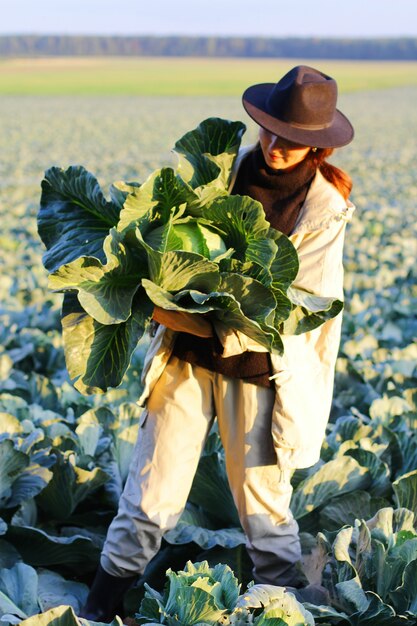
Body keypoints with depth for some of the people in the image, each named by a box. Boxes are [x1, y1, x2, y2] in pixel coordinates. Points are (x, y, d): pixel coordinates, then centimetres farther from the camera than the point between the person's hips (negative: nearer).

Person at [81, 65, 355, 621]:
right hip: (184, 356, 3)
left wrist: (206, 327, -22)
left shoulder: (326, 211, -11)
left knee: (263, 502, 10)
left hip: (258, 367, -3)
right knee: (153, 492, 7)